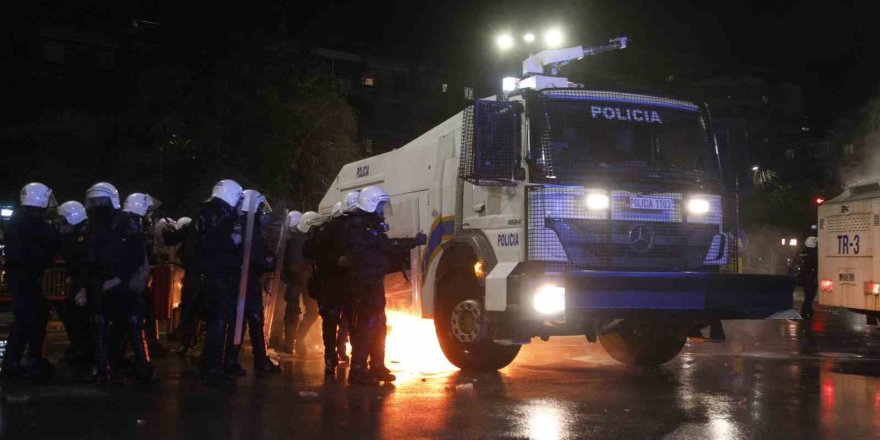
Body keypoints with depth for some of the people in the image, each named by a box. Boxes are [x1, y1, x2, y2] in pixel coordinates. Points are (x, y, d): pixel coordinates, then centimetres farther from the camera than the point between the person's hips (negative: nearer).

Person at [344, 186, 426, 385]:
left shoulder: (369, 225, 18)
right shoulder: (361, 227, -16)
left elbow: (382, 249, 19)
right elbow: (387, 245, -20)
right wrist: (415, 241, -13)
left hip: (373, 281, 11)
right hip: (366, 283, -11)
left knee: (378, 326, 16)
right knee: (366, 325, -11)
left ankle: (377, 367, 24)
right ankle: (357, 371, -9)